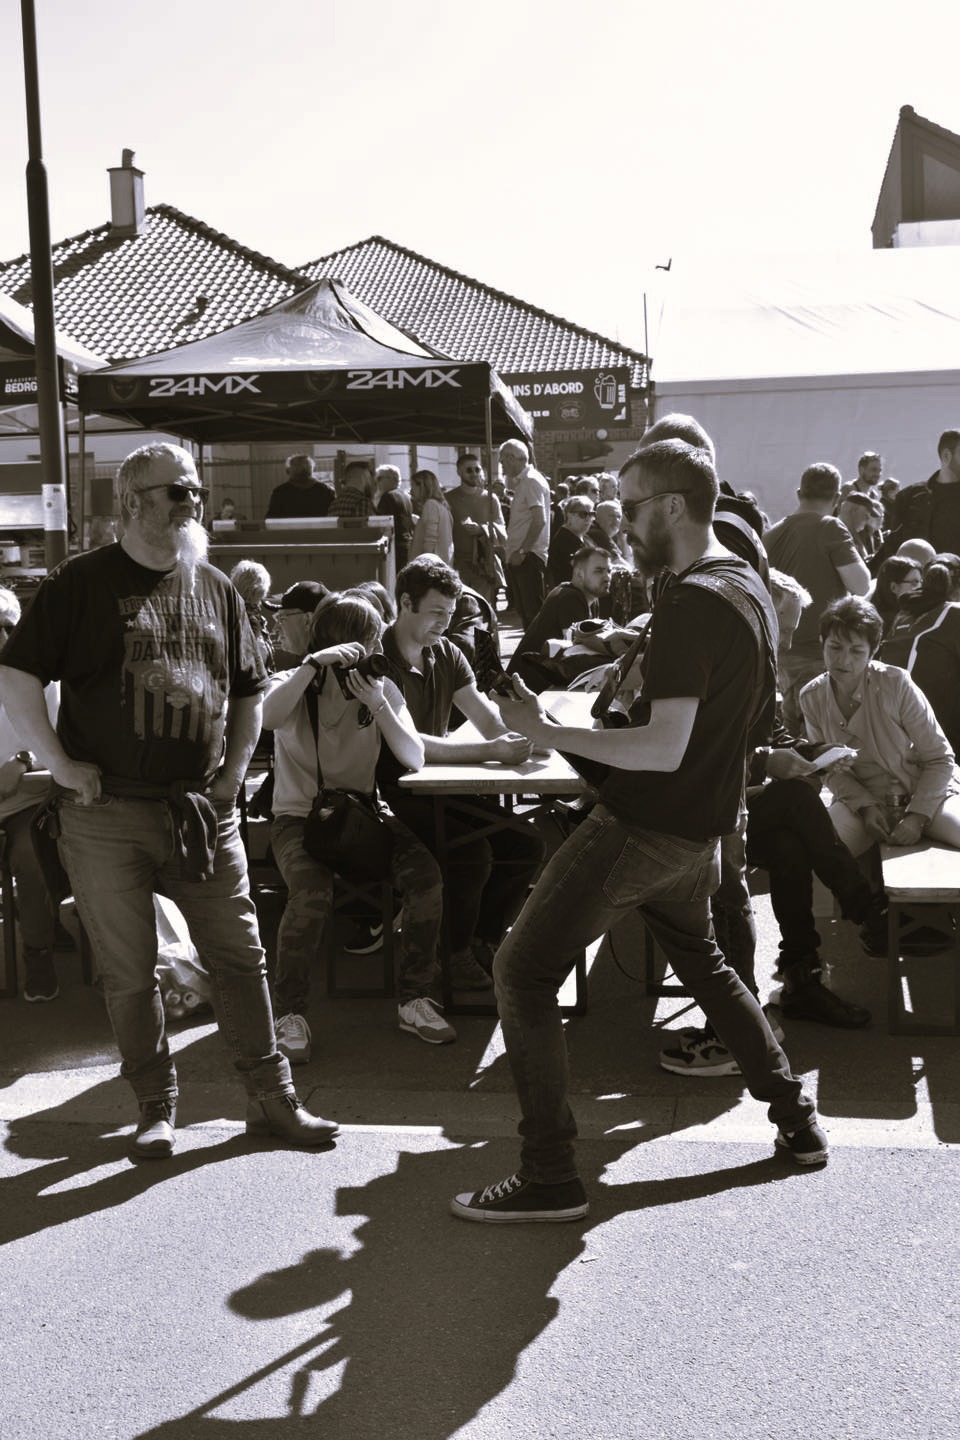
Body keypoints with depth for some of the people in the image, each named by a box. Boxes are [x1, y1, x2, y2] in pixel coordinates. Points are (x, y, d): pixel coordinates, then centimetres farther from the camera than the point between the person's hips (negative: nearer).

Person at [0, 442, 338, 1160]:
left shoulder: (216, 588, 11)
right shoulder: (81, 582, -2)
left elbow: (249, 693, 19)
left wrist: (232, 777, 10)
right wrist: (62, 764, -8)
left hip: (201, 812, 3)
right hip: (107, 814, -3)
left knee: (240, 953, 5)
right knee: (130, 973, 5)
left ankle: (272, 1098, 17)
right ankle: (157, 1107, 21)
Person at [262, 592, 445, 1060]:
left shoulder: (382, 687, 5)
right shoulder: (295, 684, -2)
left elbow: (414, 759, -7)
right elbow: (268, 718, -27)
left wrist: (377, 705, -18)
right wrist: (314, 664, -30)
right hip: (299, 815, -3)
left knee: (425, 876, -24)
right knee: (313, 891, -34)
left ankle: (415, 1001, -8)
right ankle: (290, 1015, -16)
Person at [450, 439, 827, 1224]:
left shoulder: (689, 604, -22)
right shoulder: (749, 585, 7)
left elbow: (664, 748, -28)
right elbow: (759, 703, 22)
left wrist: (547, 732, -24)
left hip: (643, 826, -10)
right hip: (702, 823, 10)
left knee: (523, 971, -3)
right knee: (700, 958, 30)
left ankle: (550, 1177, 0)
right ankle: (797, 1120, 35)